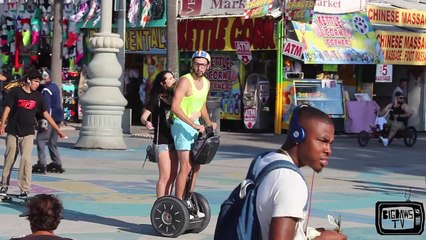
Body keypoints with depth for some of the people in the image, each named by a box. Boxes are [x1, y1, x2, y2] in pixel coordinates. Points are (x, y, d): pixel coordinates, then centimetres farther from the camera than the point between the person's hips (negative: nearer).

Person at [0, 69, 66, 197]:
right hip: (13, 131, -2)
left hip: (28, 133, 2)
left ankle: (25, 188, -5)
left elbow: (46, 114, 11)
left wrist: (58, 130, 10)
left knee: (26, 159, -10)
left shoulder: (38, 96, 6)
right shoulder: (15, 92, -3)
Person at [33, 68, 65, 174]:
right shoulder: (55, 86, 14)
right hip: (58, 117, 9)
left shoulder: (46, 89, -15)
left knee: (41, 140, -7)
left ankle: (42, 164, -13)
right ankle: (57, 164, 17)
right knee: (52, 142, 16)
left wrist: (44, 121, -23)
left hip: (50, 117, -9)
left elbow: (46, 106, -21)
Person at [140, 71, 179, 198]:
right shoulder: (156, 98, -8)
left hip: (173, 139, 7)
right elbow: (143, 116, -13)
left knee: (172, 175, 11)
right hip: (162, 141, -7)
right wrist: (146, 122, -37)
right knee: (165, 176, -7)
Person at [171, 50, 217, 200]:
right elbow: (175, 106, -26)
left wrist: (209, 122, 12)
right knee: (186, 166, -15)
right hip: (182, 125, -9)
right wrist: (193, 124, -30)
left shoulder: (206, 83, 11)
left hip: (195, 126, 9)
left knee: (196, 166, 13)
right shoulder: (185, 81, -16)